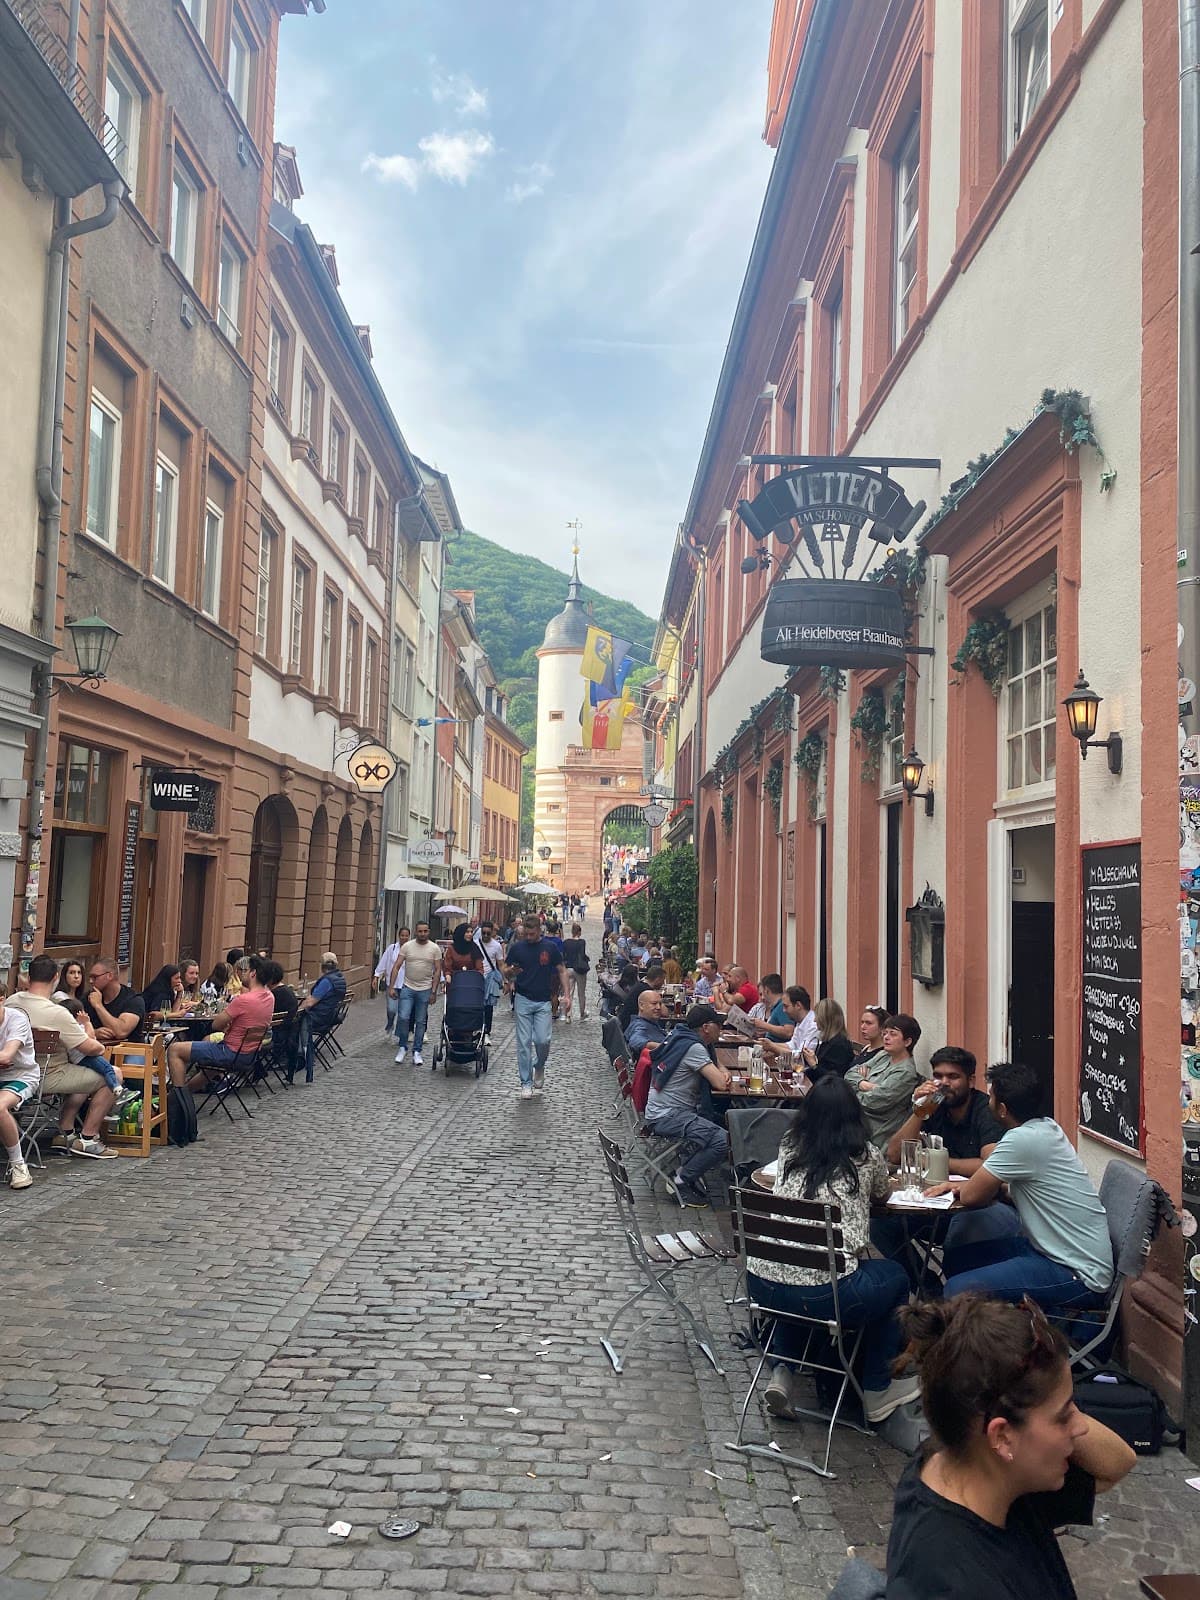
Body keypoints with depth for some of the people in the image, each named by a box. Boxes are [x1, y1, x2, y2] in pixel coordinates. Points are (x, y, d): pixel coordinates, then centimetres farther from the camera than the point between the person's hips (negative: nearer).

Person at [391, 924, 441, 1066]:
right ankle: (402, 1047, 10)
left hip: (425, 990, 0)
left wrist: (434, 992, -6)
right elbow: (396, 967, -1)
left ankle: (417, 1052, 14)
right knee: (403, 1017, -9)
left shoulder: (435, 948, -1)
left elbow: (437, 971, 0)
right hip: (407, 988, 0)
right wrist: (391, 987, -8)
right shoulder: (407, 946, -1)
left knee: (420, 1022, 6)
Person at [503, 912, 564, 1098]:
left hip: (543, 1001, 0)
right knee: (524, 1042, 0)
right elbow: (506, 972, 6)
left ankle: (539, 1067, 23)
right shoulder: (517, 947, 0)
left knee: (543, 1040, -8)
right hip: (523, 999, 0)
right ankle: (526, 1083, 8)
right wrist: (511, 972, -19)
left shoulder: (550, 947, -1)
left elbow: (561, 971, 5)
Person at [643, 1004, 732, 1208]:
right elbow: (721, 1084, -22)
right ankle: (682, 1180, -7)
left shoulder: (683, 1041, 13)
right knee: (722, 1140, -24)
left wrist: (724, 1073, 0)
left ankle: (691, 1170, 10)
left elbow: (716, 1067, 25)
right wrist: (725, 1078, 3)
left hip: (669, 1110, 10)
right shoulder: (693, 1048, -17)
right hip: (666, 1117, -10)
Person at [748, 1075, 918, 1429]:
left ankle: (783, 1373, 23)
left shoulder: (788, 1148, 11)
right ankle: (877, 1392, 32)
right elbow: (882, 1195, 25)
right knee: (896, 1278, 26)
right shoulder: (866, 1157, 3)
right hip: (824, 1295, -4)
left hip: (762, 1284, 4)